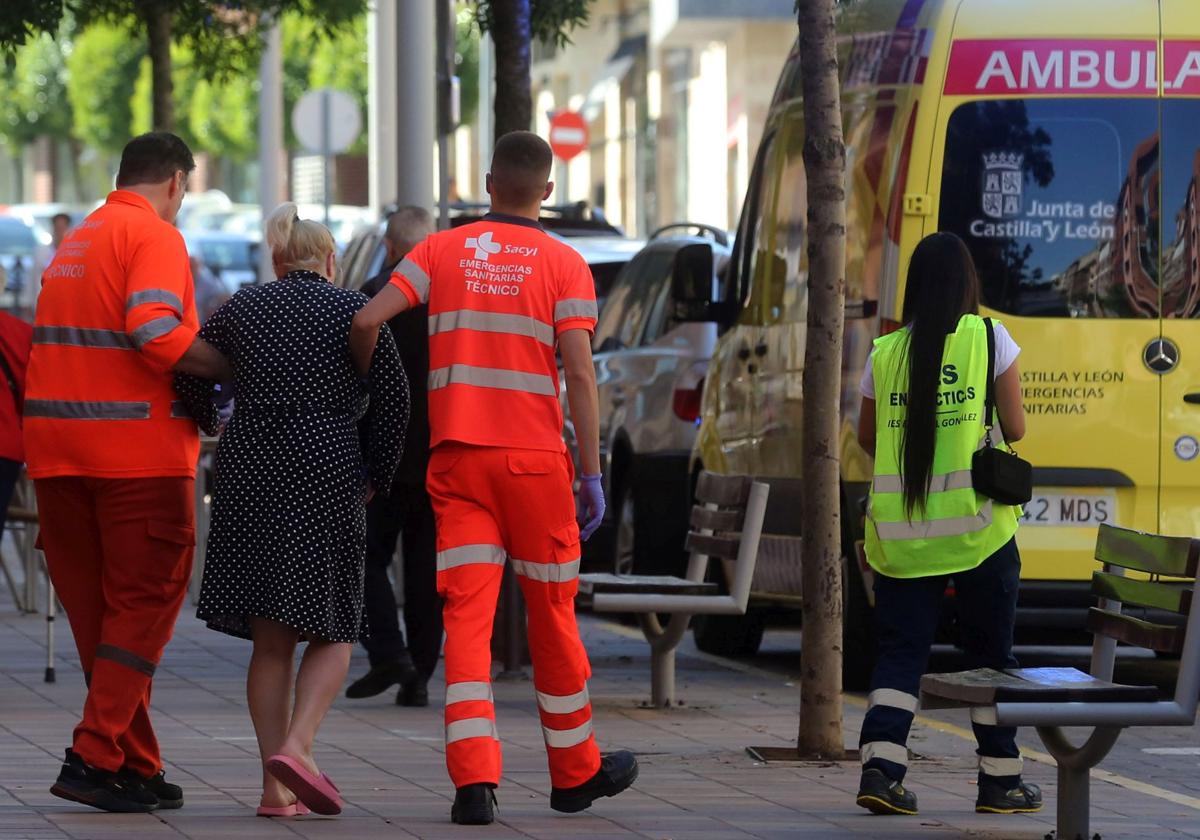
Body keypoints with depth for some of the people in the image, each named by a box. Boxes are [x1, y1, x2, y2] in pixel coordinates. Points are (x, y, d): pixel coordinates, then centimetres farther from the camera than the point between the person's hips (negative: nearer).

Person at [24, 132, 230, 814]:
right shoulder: (155, 236, -7)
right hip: (138, 448, -8)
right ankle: (96, 756, -12)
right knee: (144, 605, -3)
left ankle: (137, 766, 13)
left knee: (95, 611, 9)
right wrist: (235, 371, -14)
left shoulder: (75, 242, 21)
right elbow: (155, 330, -22)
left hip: (58, 450, 8)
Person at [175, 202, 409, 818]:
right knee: (332, 630, 5)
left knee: (270, 638, 7)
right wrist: (377, 477, 10)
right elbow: (392, 398, -1)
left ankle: (277, 787, 2)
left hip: (249, 469, 3)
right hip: (327, 470, -3)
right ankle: (296, 746, -18)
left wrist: (208, 424, 38)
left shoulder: (242, 308, 10)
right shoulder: (355, 311, 3)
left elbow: (191, 378, 17)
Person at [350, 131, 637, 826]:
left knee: (466, 617, -2)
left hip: (455, 456, 1)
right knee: (552, 613, 11)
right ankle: (576, 771, 23)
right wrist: (593, 476, -5)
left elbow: (367, 321, -4)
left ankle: (475, 778, -15)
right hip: (534, 456, -1)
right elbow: (580, 375, -8)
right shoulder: (565, 265, 0)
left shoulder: (441, 252, 7)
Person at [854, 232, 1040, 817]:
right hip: (976, 527, -2)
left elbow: (867, 437, 15)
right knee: (990, 655, 9)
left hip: (900, 532, 2)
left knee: (900, 653, 7)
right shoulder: (989, 339, -4)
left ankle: (880, 769, -8)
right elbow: (1015, 428, -2)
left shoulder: (885, 353, 4)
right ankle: (1000, 782, 14)